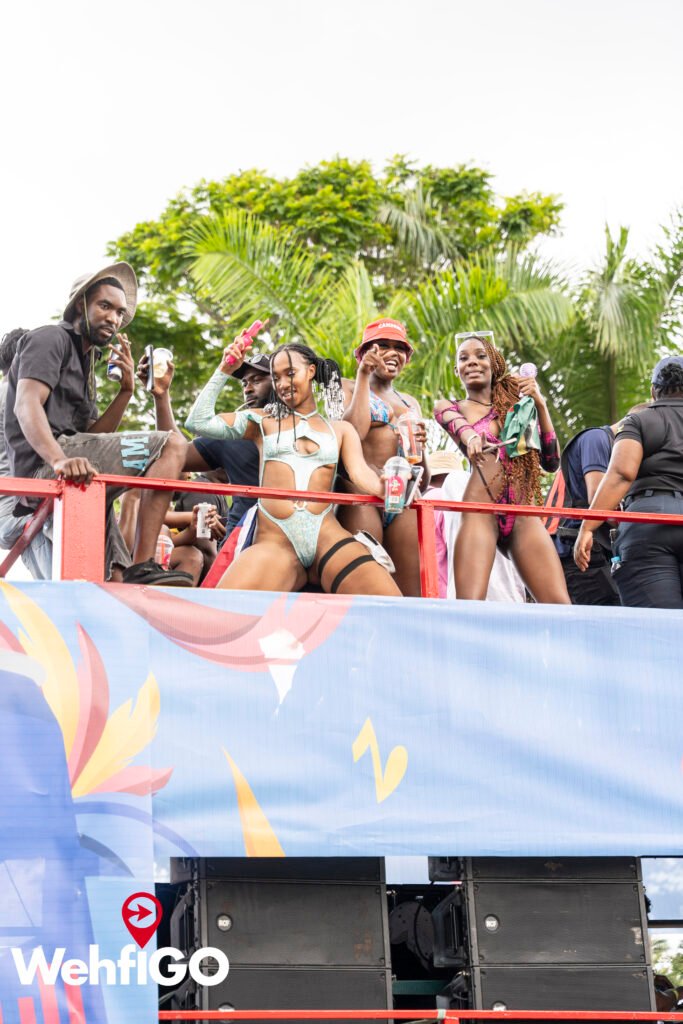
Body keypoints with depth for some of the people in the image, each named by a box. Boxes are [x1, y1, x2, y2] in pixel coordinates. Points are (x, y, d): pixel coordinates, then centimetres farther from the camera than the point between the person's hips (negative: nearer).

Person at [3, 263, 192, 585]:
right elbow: (26, 405, -16)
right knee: (171, 445, -19)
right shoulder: (51, 338, 3)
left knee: (109, 583, 12)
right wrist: (60, 460, -33)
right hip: (44, 467, -10)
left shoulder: (85, 364, 31)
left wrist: (126, 391, 6)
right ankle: (143, 569, -28)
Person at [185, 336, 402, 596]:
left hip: (327, 536, 1)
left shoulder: (340, 430, 23)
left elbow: (362, 475, 5)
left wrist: (387, 491, -19)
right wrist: (224, 372, 14)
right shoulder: (263, 421, 22)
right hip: (274, 542, -1)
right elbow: (198, 422, 12)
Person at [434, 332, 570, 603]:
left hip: (525, 517, 3)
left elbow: (551, 462, 12)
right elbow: (460, 426, -10)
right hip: (481, 512, -3)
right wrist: (472, 438, -34)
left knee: (560, 607, -12)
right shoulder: (449, 408, 15)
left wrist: (540, 405, 2)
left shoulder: (516, 405, 21)